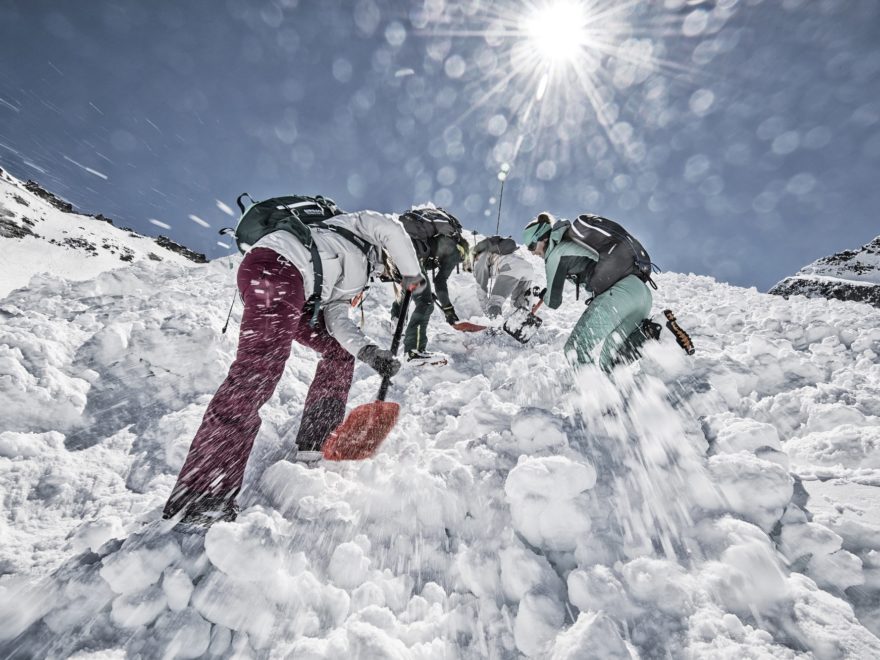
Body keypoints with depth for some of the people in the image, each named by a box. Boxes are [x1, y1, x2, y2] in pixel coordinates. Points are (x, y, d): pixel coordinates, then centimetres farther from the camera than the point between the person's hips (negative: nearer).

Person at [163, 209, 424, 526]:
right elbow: (393, 230, -2)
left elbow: (336, 319, 17)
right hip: (276, 268, -10)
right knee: (257, 374, -20)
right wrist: (412, 275, 11)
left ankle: (315, 443, 17)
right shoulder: (361, 224, 21)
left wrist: (368, 352, 2)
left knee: (339, 352, 16)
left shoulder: (352, 278, 32)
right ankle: (197, 502, -17)